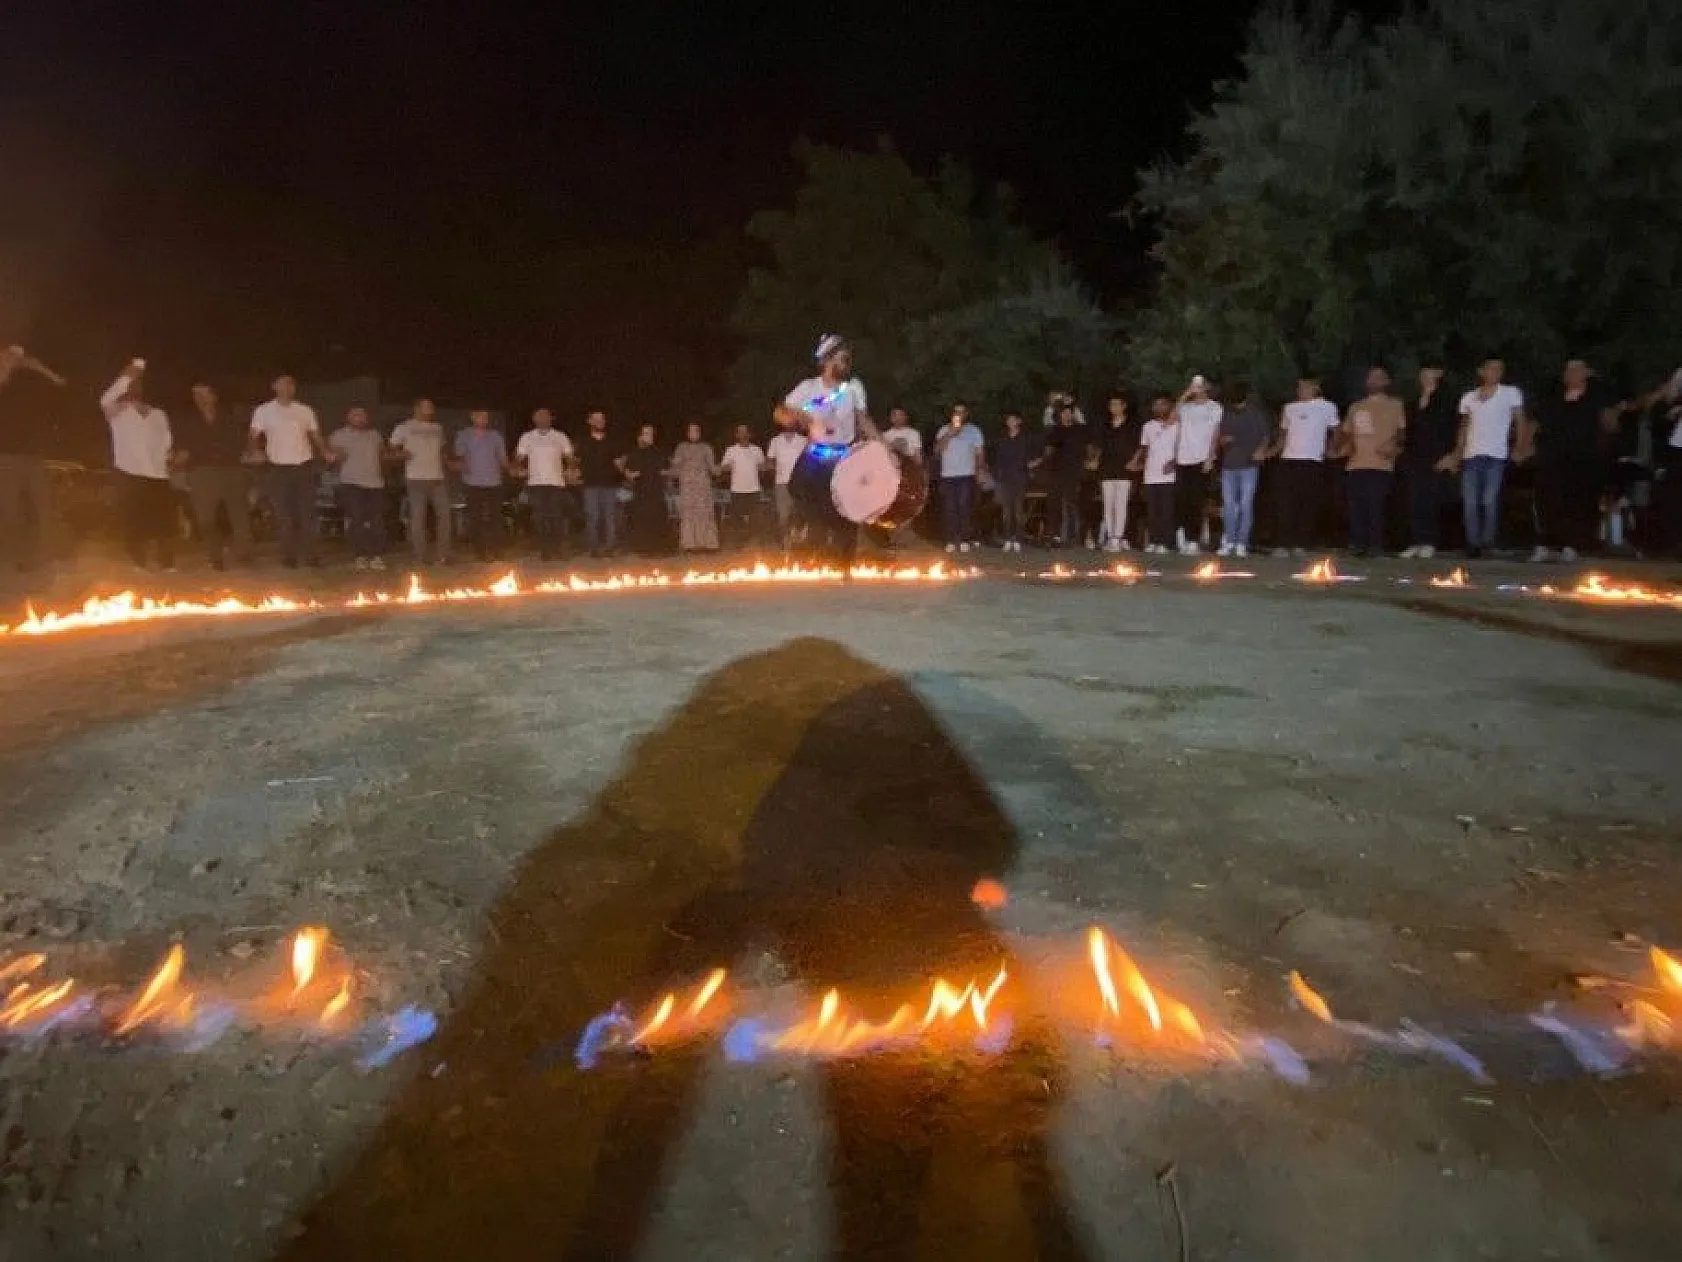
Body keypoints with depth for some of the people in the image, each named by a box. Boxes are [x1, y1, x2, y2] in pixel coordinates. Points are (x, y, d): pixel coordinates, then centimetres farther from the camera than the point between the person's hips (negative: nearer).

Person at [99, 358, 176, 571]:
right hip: (131, 473, -3)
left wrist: (166, 459, 0)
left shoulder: (158, 414, 18)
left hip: (158, 475, 3)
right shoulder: (117, 412, 6)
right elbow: (105, 400, -16)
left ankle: (168, 565, 7)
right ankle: (139, 566, 4)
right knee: (135, 522, -3)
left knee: (164, 521, 1)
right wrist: (127, 376, -16)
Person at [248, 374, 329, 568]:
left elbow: (316, 436, 9)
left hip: (304, 466, 1)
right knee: (284, 515, 2)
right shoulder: (264, 411, 3)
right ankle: (288, 555, 9)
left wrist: (326, 453, -9)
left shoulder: (305, 410, 7)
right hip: (278, 468, -1)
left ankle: (309, 554, 11)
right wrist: (254, 452, -18)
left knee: (307, 513, 3)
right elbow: (253, 437, 3)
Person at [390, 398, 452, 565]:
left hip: (437, 478, 4)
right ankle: (419, 557, 4)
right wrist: (401, 454, -17)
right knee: (417, 518, -2)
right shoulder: (404, 428, 2)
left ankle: (442, 554, 10)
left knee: (444, 514, 1)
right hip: (416, 478, -4)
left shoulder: (437, 428, 16)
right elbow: (392, 448, 3)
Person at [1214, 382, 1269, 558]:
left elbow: (1266, 435, 7)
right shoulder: (1226, 414, 14)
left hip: (1249, 465, -3)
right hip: (1229, 465, 3)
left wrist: (1261, 450, -11)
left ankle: (1242, 543, -2)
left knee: (1246, 505, -5)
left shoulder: (1257, 414, 7)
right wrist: (1222, 440, -4)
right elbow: (1218, 437, 19)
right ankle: (1228, 541, 8)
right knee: (1228, 505, 2)